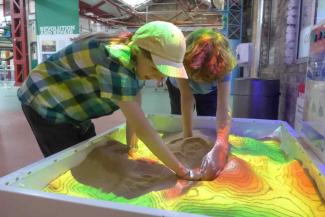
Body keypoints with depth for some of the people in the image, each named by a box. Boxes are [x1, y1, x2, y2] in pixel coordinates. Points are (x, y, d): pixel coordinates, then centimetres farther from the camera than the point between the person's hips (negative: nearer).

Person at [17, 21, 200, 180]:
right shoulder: (116, 60, -36)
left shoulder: (136, 60, -9)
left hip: (72, 109, 8)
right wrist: (183, 171, -33)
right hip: (46, 105, -8)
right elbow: (141, 127, -38)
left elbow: (135, 114, -6)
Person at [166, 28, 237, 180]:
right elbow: (186, 97, -40)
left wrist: (219, 147, -62)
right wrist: (188, 137, -41)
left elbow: (223, 108, -48)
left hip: (210, 91, 0)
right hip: (178, 87, 0)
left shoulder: (222, 65, -40)